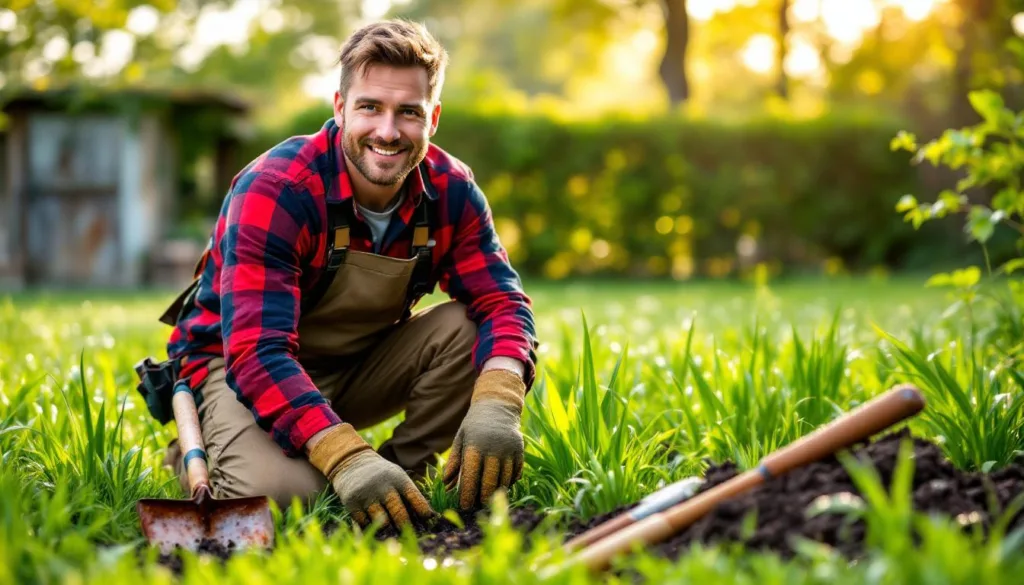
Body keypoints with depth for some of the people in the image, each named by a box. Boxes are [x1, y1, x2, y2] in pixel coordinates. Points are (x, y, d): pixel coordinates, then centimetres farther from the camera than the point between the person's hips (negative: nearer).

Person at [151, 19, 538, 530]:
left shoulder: (451, 192, -11)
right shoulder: (275, 191, -28)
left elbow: (501, 300, -17)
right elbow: (258, 351, -36)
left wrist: (497, 405, -40)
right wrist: (346, 458, -50)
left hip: (358, 367, 5)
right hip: (237, 366, -5)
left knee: (467, 327, -20)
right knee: (280, 490, -33)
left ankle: (401, 479, -7)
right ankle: (196, 456, 1)